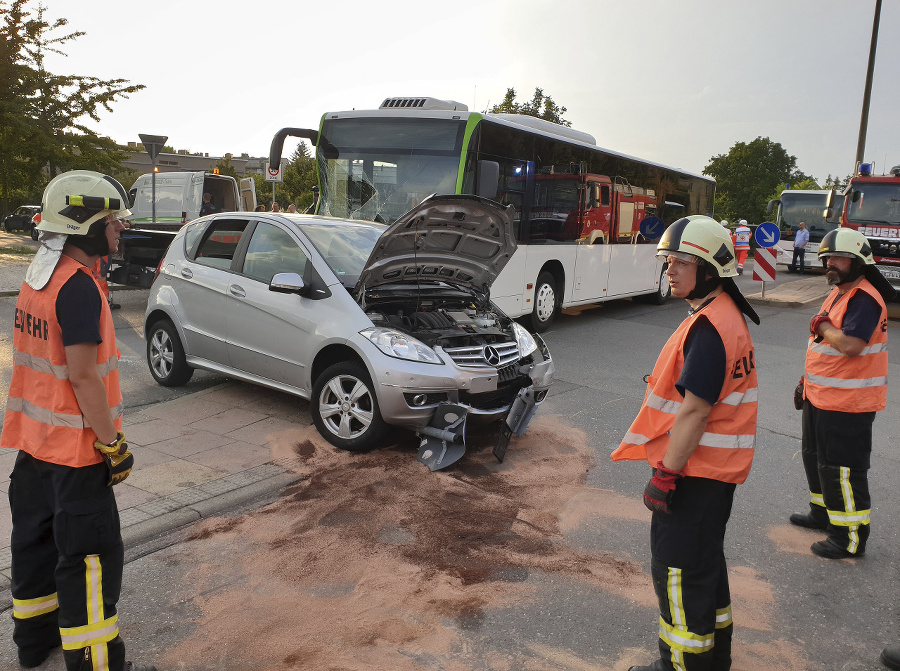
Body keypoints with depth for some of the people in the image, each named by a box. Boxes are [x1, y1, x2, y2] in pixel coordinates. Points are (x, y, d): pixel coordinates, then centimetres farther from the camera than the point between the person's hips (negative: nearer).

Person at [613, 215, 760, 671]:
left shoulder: (709, 328, -23)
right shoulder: (725, 315, 10)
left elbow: (694, 412, -25)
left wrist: (664, 474, -20)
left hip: (695, 473, -11)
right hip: (715, 468, 11)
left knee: (678, 569, 3)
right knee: (705, 562, 23)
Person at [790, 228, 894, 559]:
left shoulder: (865, 299, -21)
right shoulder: (838, 293, 12)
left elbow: (850, 345, -34)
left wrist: (823, 327, -17)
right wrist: (809, 379, 21)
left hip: (848, 403, -11)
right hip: (821, 396, 11)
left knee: (842, 468, -2)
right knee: (816, 456, 23)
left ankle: (850, 535, 11)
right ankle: (823, 513, 41)